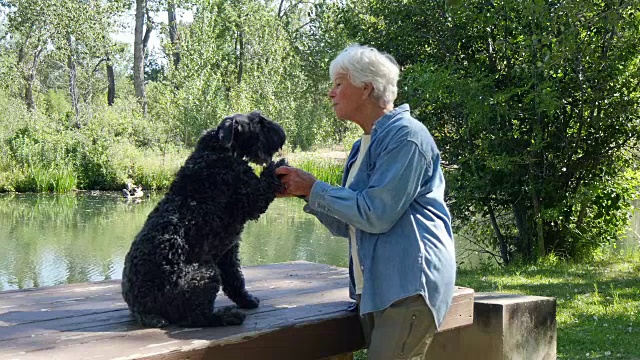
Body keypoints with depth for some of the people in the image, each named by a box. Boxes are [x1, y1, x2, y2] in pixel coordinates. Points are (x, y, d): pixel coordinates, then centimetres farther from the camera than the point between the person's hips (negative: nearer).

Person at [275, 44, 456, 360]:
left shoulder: (405, 135, -10)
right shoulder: (364, 145, 19)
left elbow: (375, 214, -18)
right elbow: (346, 226, 18)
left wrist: (314, 189, -9)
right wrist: (303, 190, 5)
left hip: (408, 287, -10)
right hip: (371, 289, 10)